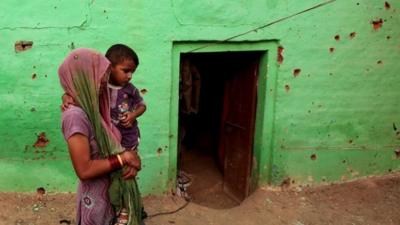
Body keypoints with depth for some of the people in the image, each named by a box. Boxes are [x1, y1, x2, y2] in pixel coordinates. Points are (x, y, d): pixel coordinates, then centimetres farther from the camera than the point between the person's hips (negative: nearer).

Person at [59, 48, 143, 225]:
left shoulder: (94, 110, 2)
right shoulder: (75, 115, -24)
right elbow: (84, 170, -27)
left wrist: (130, 161, -12)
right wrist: (123, 159, -20)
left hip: (111, 192, 8)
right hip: (95, 199, -8)